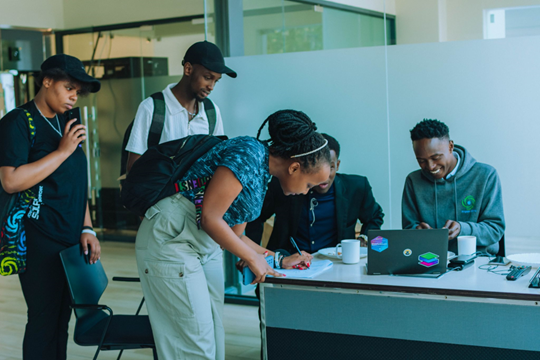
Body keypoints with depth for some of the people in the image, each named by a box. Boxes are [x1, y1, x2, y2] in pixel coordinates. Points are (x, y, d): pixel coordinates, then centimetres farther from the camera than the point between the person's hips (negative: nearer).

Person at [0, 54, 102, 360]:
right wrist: (63, 150, -16)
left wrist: (87, 228, 10)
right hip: (40, 242, -7)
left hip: (71, 241, 7)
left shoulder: (66, 125, 15)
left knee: (62, 319, 11)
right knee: (44, 321, -3)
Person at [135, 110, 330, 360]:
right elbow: (210, 218, -22)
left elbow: (234, 235, 15)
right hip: (171, 241, -9)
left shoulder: (263, 175, 10)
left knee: (214, 337, 11)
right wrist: (253, 258, -11)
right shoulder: (249, 154, -19)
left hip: (207, 245, 9)